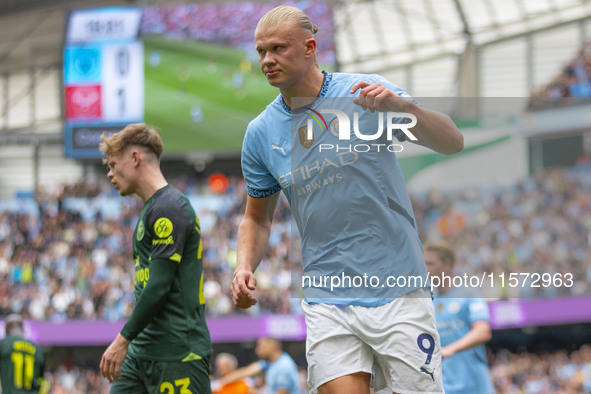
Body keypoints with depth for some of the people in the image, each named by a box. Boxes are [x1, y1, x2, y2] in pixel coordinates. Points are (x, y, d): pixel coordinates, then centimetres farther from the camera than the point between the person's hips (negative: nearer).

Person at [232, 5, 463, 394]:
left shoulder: (364, 91, -3)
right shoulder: (261, 133, 6)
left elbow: (453, 142, -8)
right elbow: (258, 217, 19)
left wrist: (402, 106, -27)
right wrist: (245, 267, -2)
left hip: (398, 293, -2)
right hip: (327, 300, 2)